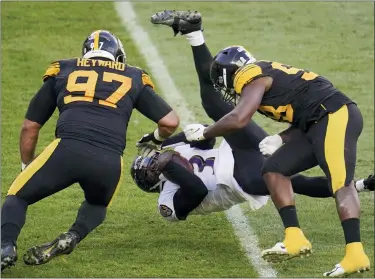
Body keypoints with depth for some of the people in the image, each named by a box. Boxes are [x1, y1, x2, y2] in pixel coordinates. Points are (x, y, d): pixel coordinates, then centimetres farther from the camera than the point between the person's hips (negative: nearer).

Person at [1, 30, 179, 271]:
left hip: (67, 150, -1)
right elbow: (171, 122, 20)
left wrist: (27, 167, 41)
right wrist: (157, 138, 43)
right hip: (110, 162, 1)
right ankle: (72, 238, 2)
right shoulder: (133, 79, 25)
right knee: (97, 206, 33)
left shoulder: (63, 72, 25)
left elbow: (30, 127, 26)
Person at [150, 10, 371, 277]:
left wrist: (204, 133, -3)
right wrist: (280, 139, 16)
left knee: (340, 183, -21)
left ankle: (356, 255, -32)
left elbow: (239, 119, -18)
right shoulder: (267, 74, 25)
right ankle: (295, 239, 3)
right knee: (275, 170, 9)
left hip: (336, 116, -10)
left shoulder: (252, 76, -4)